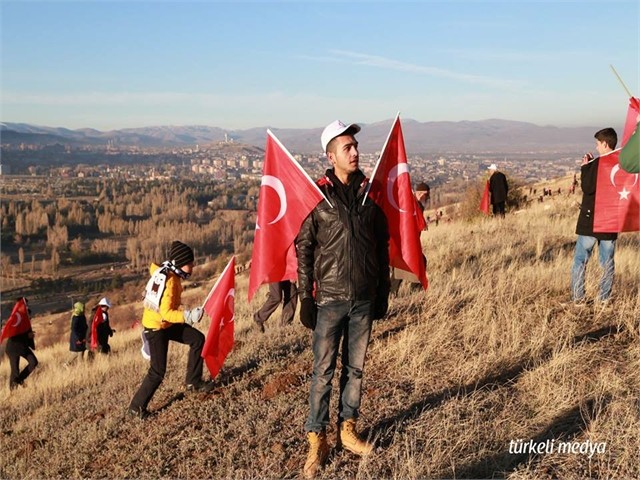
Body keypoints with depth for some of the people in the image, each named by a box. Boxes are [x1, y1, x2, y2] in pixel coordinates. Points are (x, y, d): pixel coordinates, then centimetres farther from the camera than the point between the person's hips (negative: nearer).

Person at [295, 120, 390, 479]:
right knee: (324, 372, 2)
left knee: (356, 368, 13)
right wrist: (306, 299, -7)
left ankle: (348, 430, 28)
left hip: (364, 299, 4)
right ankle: (317, 441, 13)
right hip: (330, 299, -4)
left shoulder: (370, 192, 3)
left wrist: (383, 293, 10)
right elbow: (304, 250, -5)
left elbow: (382, 246, 10)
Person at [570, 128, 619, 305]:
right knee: (607, 262, 10)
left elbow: (587, 187, -17)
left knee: (580, 260, 2)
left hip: (590, 220, -6)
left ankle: (577, 298, 1)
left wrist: (585, 167, -5)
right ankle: (605, 298, 12)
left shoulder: (598, 164, -15)